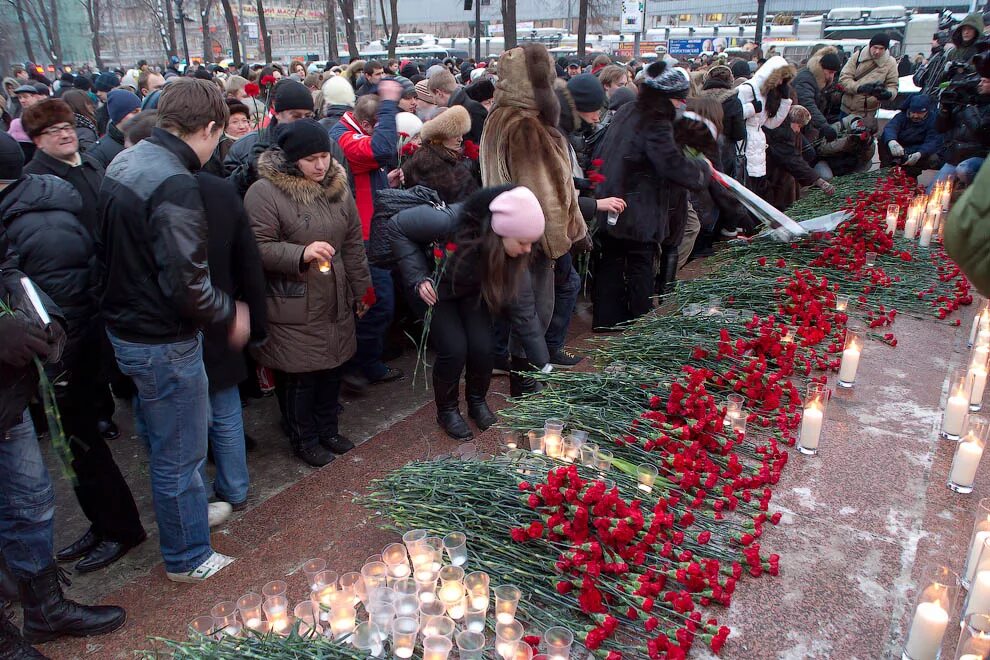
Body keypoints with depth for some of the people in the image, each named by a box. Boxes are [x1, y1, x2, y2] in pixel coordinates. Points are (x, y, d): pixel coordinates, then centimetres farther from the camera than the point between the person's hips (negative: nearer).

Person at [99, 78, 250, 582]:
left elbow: (108, 251, 14)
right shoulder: (176, 185, -26)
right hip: (163, 340, -9)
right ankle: (188, 558, 28)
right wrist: (231, 313, -12)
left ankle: (189, 510, 50)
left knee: (162, 437, 27)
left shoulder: (124, 162, 4)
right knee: (179, 452, 9)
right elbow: (185, 284, -29)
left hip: (125, 326, 10)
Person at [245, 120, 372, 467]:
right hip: (291, 305, -6)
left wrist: (360, 288, 16)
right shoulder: (265, 192, -13)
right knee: (298, 374, 3)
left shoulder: (337, 186, 7)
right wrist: (301, 253, -29)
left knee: (332, 366, 16)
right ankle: (304, 439, 24)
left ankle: (327, 429, 37)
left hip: (334, 301, 6)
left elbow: (353, 242, 13)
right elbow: (258, 247, -16)